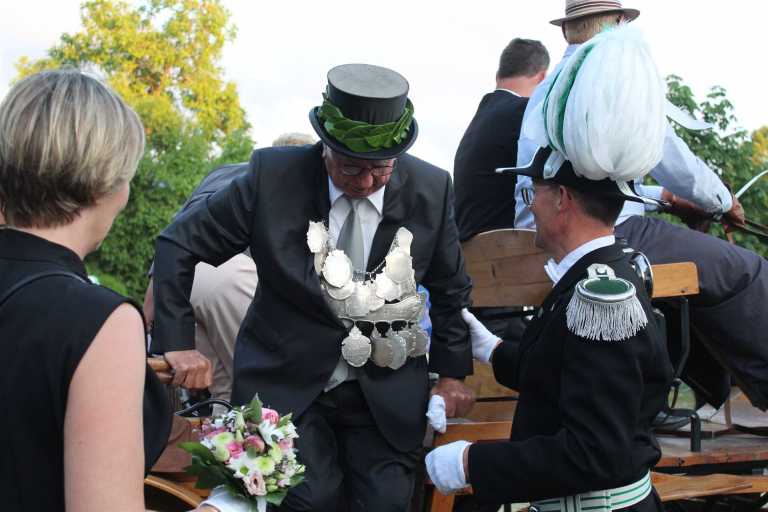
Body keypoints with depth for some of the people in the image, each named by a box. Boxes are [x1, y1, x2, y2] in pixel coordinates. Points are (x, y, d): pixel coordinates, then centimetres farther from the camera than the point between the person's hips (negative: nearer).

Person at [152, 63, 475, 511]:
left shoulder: (431, 190, -7)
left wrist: (453, 373, 10)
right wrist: (177, 344, -10)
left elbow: (451, 289, 10)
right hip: (287, 383, -2)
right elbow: (179, 246, -4)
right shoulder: (273, 176, -13)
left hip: (386, 393, 2)